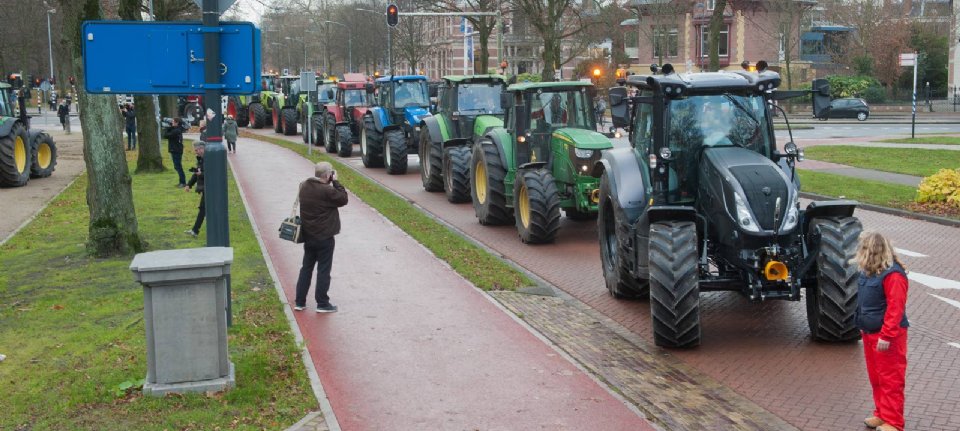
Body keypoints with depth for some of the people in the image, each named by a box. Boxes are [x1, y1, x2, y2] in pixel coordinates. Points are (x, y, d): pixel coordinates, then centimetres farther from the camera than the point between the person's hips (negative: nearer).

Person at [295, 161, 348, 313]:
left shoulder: (304, 186, 1)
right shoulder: (327, 191, -22)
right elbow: (343, 199, -12)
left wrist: (332, 183, 2)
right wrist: (335, 182, -7)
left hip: (308, 236, 7)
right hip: (324, 238, -7)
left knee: (306, 268, 15)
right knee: (324, 270, 3)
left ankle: (300, 302, 18)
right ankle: (322, 304, 10)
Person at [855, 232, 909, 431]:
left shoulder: (892, 275, -21)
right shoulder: (869, 272, 8)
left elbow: (895, 308, -25)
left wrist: (886, 336, -26)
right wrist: (863, 327, 21)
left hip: (887, 336, -9)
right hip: (869, 333, 9)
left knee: (890, 380, -1)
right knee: (875, 378, 17)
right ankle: (881, 413, 29)